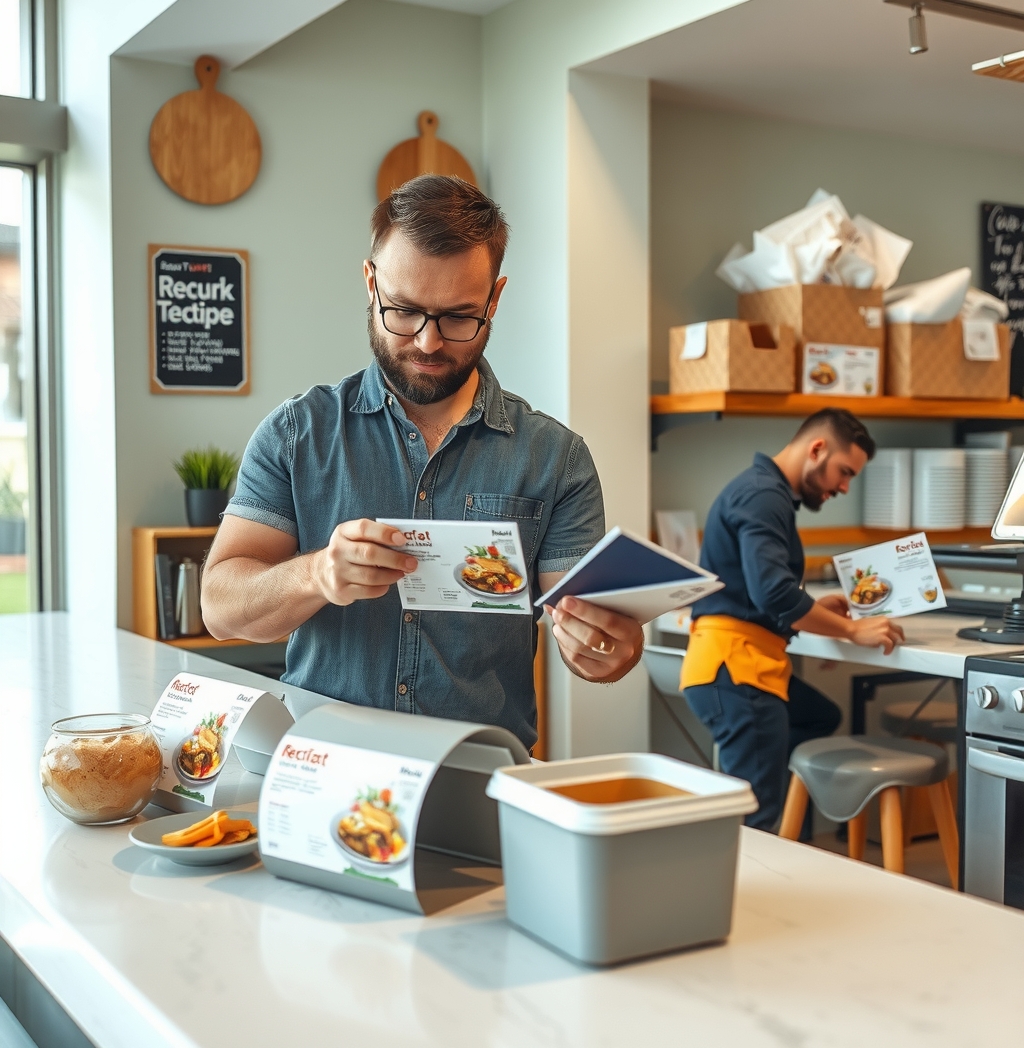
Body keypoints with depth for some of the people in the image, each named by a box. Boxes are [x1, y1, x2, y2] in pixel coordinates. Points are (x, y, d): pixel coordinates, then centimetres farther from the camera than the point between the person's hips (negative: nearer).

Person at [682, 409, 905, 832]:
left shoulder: (766, 492, 19)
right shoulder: (763, 495, -15)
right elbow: (773, 592, -26)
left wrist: (814, 609, 15)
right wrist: (853, 629, -17)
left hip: (746, 661, 11)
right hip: (734, 664, -11)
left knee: (822, 717, 28)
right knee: (756, 819, -7)